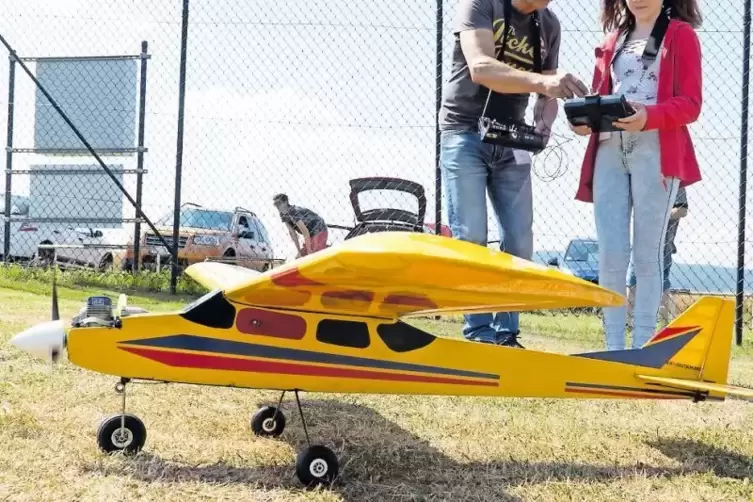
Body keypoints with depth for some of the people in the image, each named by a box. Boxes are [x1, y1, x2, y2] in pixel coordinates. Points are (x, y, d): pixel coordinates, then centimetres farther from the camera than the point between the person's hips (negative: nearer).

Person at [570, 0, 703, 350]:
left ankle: (643, 347, 4)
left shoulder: (681, 35, 6)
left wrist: (648, 117, -22)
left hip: (656, 155, -4)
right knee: (610, 256, -2)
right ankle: (613, 346, 4)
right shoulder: (613, 40, 22)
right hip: (608, 153, 4)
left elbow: (690, 103, -3)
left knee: (648, 254, -1)